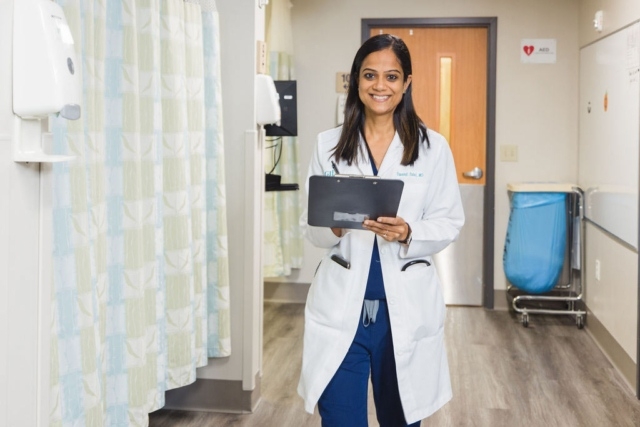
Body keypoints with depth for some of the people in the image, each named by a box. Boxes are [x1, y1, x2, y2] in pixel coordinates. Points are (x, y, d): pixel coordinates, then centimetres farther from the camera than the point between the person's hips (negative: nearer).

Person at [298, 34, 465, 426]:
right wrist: (333, 228, -17)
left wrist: (408, 234, -18)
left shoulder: (433, 147, -1)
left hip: (407, 305, 0)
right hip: (341, 305, 0)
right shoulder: (328, 144, 2)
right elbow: (310, 226, 5)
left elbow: (450, 223, 1)